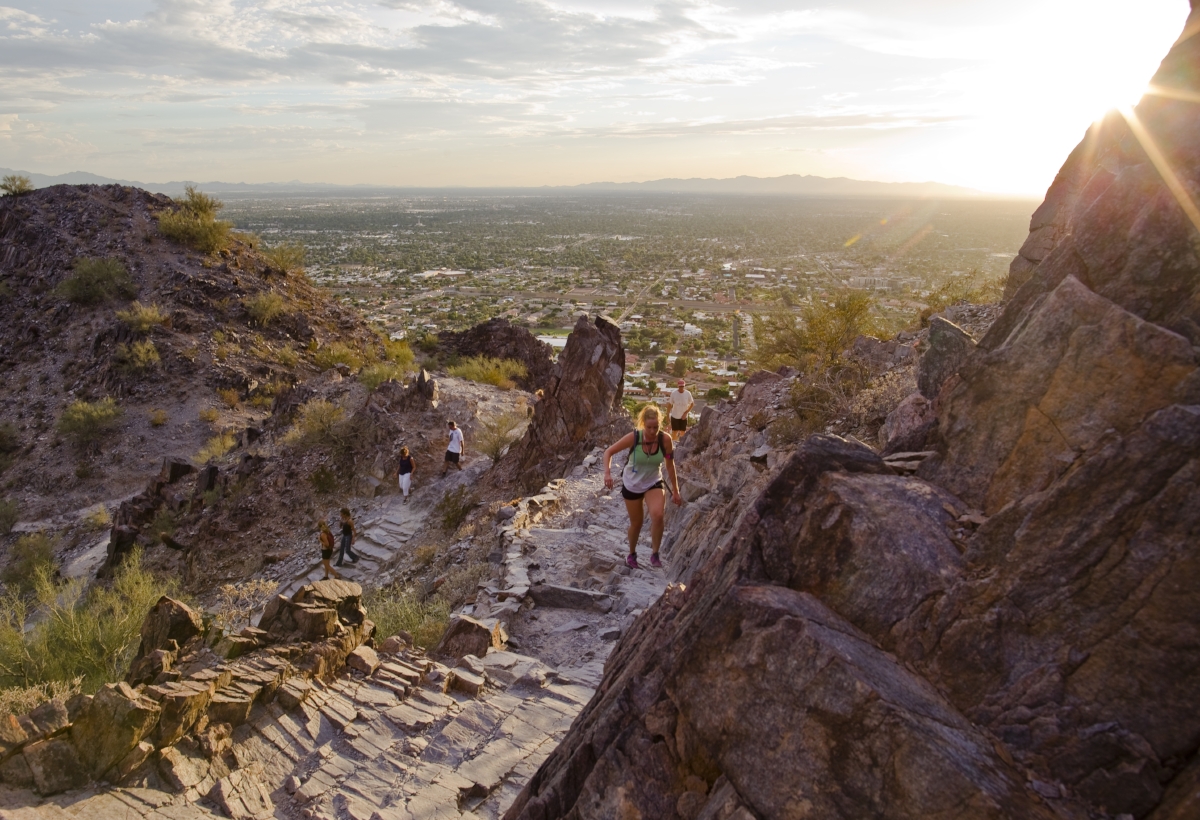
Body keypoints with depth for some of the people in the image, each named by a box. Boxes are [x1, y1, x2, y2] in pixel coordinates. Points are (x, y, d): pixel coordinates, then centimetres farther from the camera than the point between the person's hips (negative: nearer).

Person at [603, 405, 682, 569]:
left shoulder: (665, 439, -21)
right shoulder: (634, 437, -25)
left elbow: (670, 465, -6)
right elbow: (609, 452, -15)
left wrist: (675, 491, 0)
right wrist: (607, 472, -31)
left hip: (654, 483, 0)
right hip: (631, 485, 0)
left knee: (658, 515, -27)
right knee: (636, 523, 12)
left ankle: (655, 554, -7)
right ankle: (632, 554, 41)